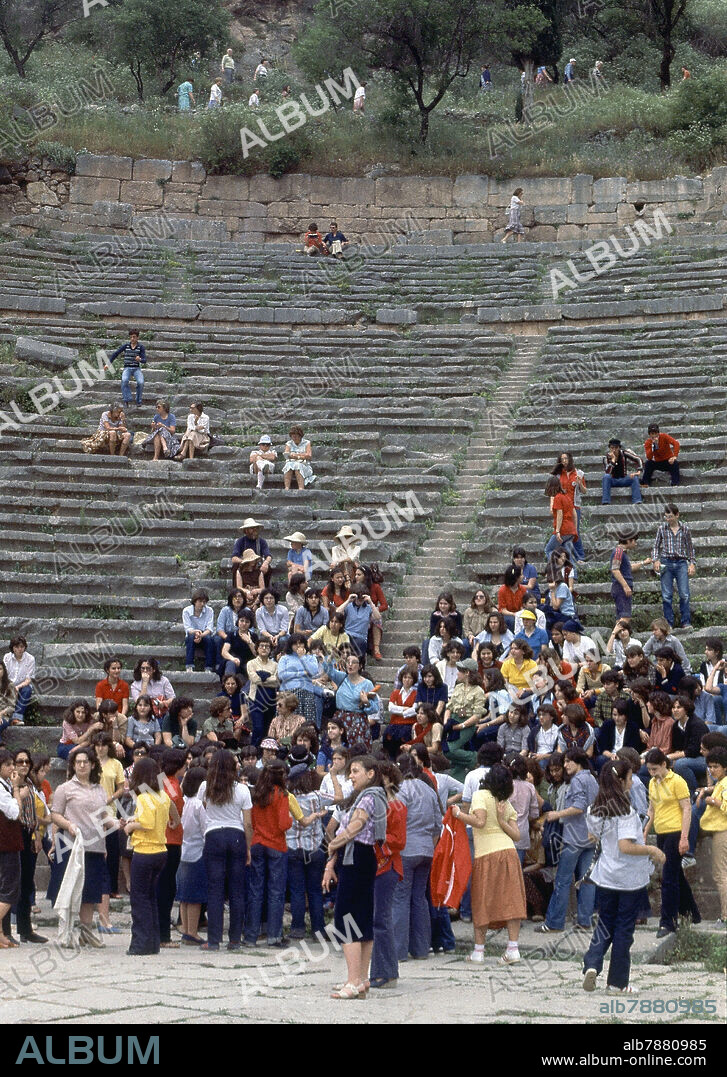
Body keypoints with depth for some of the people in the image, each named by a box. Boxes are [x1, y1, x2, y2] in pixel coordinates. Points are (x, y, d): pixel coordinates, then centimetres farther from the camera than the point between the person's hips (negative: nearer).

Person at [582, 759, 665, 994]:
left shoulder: (594, 810, 2)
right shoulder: (625, 811, -19)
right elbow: (626, 847, -27)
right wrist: (652, 850, -16)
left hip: (604, 877, 6)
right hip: (630, 878, -5)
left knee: (605, 923, 17)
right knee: (624, 928, 6)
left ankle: (592, 964, -6)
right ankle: (617, 982, 12)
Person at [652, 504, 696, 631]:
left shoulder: (685, 529, 5)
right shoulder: (662, 528, 6)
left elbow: (690, 547, 13)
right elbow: (656, 546, 12)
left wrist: (692, 564, 6)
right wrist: (656, 560, -2)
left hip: (681, 563, -1)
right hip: (666, 563, 1)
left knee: (684, 594, -9)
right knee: (666, 596, -2)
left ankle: (686, 623, -4)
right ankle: (669, 624, 4)